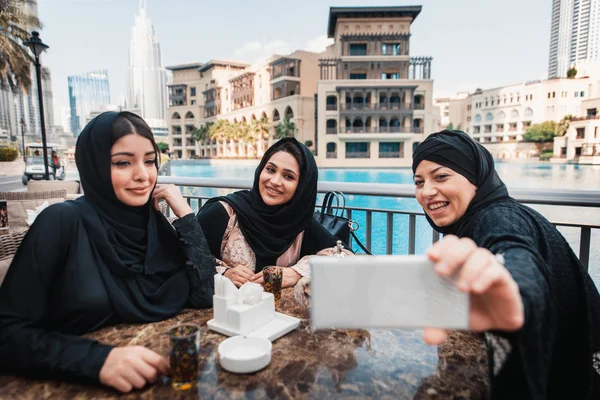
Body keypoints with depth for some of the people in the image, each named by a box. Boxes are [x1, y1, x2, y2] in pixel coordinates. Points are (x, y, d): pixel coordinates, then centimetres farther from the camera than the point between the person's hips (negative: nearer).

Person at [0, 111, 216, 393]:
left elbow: (204, 297, -6)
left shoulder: (154, 222, -1)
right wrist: (98, 359, -29)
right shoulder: (62, 223, -13)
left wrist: (185, 216, -11)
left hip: (156, 377, 3)